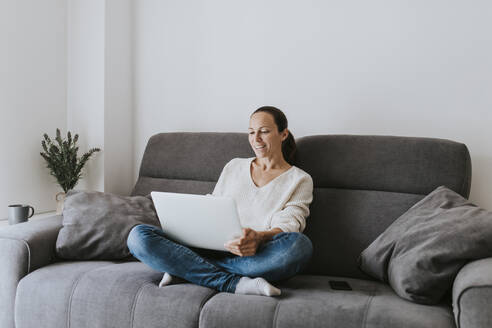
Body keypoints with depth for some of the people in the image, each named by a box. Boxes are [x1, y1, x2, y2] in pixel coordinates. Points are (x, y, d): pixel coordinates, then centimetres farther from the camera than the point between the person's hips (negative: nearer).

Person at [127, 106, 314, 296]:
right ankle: (235, 283, -28)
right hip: (211, 250, 3)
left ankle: (185, 270, -27)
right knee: (138, 236, -19)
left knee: (299, 244, -38)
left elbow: (288, 225, -5)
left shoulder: (299, 180, 10)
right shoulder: (234, 167, 21)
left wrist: (259, 237, -28)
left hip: (254, 258, -2)